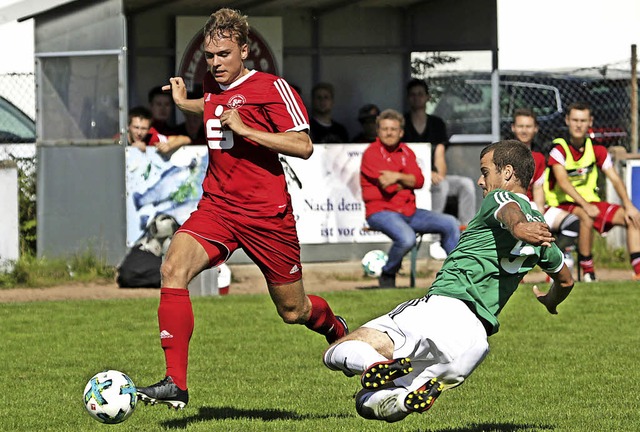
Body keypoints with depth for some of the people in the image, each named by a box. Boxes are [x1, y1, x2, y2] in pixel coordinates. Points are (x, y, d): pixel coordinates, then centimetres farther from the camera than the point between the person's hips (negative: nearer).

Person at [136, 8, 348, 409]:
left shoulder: (272, 87, -9)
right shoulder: (212, 86, 11)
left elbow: (303, 146, -17)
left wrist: (244, 129, -21)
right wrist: (184, 103, 26)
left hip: (267, 214, -5)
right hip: (217, 207, 5)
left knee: (293, 311, 8)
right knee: (173, 269, -24)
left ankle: (338, 329, 47)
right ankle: (175, 383, -25)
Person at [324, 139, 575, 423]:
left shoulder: (500, 198, 4)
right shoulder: (539, 226, 25)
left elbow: (511, 211, -22)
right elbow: (566, 280, 40)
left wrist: (518, 227, -46)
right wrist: (550, 302, 63)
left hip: (444, 306, -7)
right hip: (477, 336, 7)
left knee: (338, 353, -4)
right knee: (369, 402, 13)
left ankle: (377, 366, -40)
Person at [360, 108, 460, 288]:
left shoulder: (406, 152, 14)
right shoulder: (372, 153, -5)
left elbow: (419, 180, -1)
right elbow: (387, 185, -15)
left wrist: (399, 177, -19)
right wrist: (408, 181, 1)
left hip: (409, 212, 7)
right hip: (381, 211, -7)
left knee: (450, 223, -2)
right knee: (406, 238, -36)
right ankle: (387, 277, -10)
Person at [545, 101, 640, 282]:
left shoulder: (597, 150, 6)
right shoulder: (559, 150, -10)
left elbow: (615, 179, 1)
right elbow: (563, 182, -22)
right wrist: (585, 206, -34)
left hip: (592, 203, 6)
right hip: (564, 205, -6)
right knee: (586, 217, -38)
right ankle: (588, 272, -28)